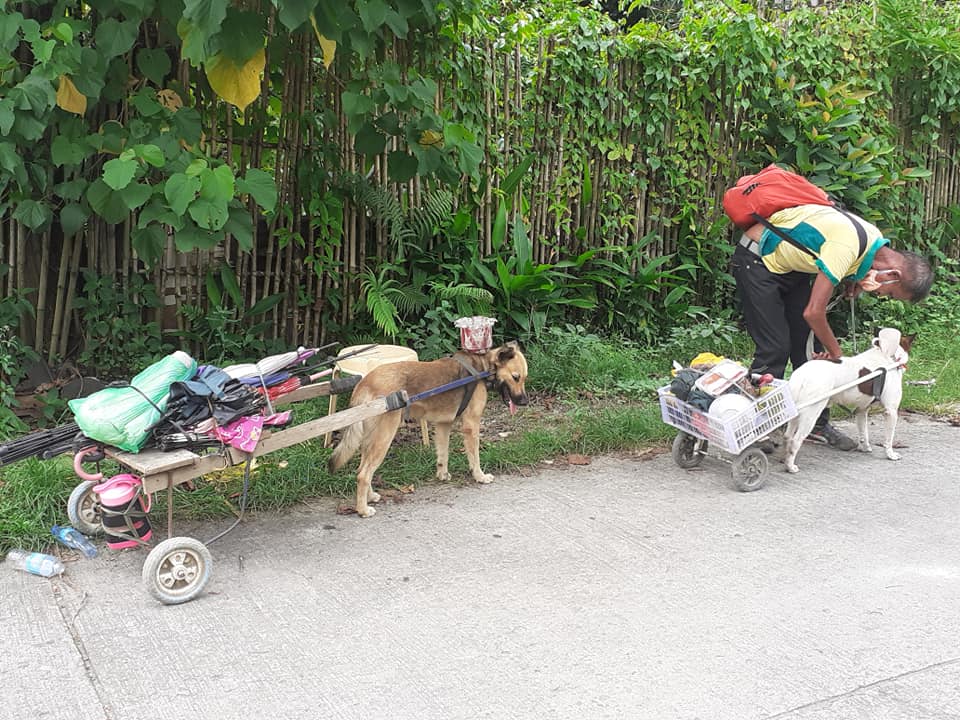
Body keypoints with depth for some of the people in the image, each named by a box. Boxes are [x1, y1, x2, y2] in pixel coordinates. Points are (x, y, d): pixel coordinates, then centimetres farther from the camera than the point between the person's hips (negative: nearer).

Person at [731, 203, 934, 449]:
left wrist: (852, 281, -5)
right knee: (775, 347, -14)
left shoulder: (876, 241, -5)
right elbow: (813, 313, -29)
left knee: (809, 343, 5)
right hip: (757, 260, -9)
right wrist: (837, 353, -15)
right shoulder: (846, 248, -33)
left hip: (791, 266, 9)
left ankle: (816, 423, 12)